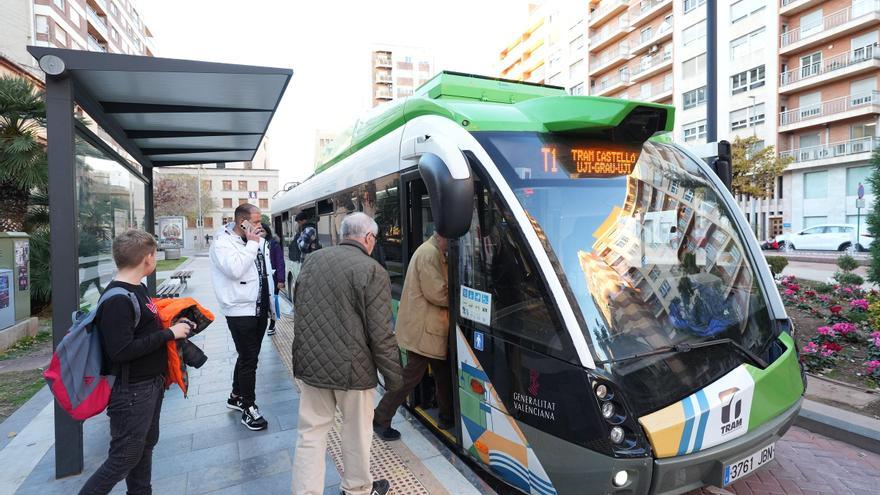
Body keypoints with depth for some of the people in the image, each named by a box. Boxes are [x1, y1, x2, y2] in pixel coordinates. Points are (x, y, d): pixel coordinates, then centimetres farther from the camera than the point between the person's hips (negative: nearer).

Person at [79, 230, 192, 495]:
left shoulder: (137, 288, 6)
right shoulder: (118, 300, -23)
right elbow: (121, 351, -28)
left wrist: (172, 324, 2)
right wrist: (169, 333, -23)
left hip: (151, 383, 10)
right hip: (131, 392, -10)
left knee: (146, 445, 22)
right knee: (123, 460, 4)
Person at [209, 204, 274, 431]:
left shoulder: (258, 241, 10)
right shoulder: (222, 242, -12)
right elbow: (235, 269, -29)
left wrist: (270, 301, 18)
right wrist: (251, 243, -20)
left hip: (259, 308, 8)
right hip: (240, 311, -8)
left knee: (248, 356, 19)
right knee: (249, 358, -2)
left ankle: (236, 396, 37)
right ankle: (249, 408, 12)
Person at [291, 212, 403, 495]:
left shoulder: (313, 259, 4)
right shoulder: (372, 271, -15)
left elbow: (299, 312, 13)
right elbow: (381, 335, -16)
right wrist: (393, 377, -5)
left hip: (310, 363, 5)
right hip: (351, 367, -4)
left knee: (311, 432, 15)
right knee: (357, 432, 16)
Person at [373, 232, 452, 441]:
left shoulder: (436, 253, 14)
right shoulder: (430, 253, -19)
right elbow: (436, 293, -23)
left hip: (431, 327, 10)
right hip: (422, 329, -10)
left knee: (444, 372, 17)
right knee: (411, 376, 0)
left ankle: (447, 417, 31)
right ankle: (381, 420, 14)